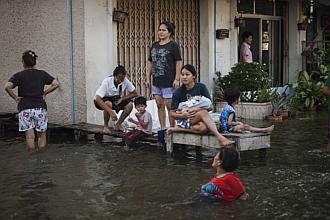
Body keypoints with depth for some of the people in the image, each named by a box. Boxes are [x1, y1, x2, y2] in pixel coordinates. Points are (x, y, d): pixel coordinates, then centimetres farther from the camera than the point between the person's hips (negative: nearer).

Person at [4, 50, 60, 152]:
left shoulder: (18, 76, 0)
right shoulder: (42, 74, 5)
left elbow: (7, 86, -16)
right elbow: (56, 84, -3)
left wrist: (15, 97, -3)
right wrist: (45, 93, 5)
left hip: (25, 109, -1)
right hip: (40, 107, 2)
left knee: (29, 135, 0)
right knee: (41, 134, 10)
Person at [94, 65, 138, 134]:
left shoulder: (125, 81, -20)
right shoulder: (107, 82, -31)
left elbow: (134, 94, -8)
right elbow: (97, 98, -38)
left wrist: (122, 99, -22)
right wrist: (110, 112, -46)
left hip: (116, 100, 4)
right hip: (103, 100, -4)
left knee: (130, 105, -20)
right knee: (109, 104, -37)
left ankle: (118, 124, -1)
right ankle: (105, 126, -14)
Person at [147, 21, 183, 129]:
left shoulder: (173, 45, -5)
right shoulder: (154, 45, 13)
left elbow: (179, 62, -9)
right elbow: (150, 62, 17)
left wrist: (177, 79, -15)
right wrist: (148, 78, 12)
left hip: (169, 81, -6)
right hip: (156, 81, 7)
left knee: (169, 105, -3)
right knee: (159, 105, 10)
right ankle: (162, 128, 19)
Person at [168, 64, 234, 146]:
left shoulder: (201, 87, 4)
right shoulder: (178, 92, 1)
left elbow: (210, 107, -2)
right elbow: (172, 114, 1)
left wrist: (197, 109, -20)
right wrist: (182, 115, -20)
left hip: (200, 119, 2)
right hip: (184, 120, -2)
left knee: (204, 128, -37)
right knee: (203, 112, -33)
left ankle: (178, 129, -21)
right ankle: (220, 138, -46)